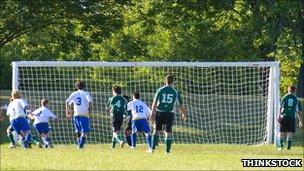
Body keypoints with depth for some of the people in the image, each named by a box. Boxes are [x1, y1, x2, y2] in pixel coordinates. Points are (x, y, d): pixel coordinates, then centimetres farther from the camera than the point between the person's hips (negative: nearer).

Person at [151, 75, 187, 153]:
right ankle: (167, 150, 0)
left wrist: (152, 113, -2)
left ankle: (153, 148, 1)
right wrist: (183, 114, 21)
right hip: (170, 114, 0)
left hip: (160, 112, 0)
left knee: (157, 130, 9)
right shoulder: (175, 92, 2)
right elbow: (180, 105, 7)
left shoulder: (160, 90, 1)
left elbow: (155, 102, -3)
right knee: (168, 132, 4)